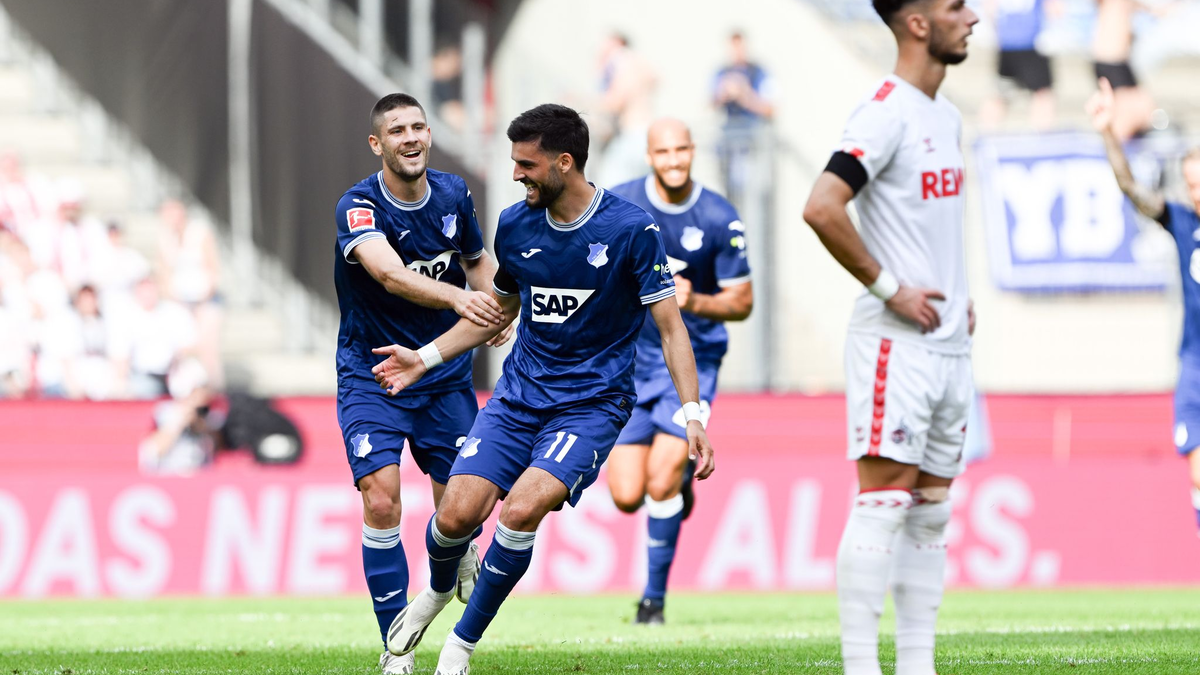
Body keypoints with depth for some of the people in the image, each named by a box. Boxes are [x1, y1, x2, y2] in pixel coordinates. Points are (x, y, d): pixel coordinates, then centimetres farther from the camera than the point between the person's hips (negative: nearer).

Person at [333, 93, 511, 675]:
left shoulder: (453, 195, -2)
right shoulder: (358, 207, -19)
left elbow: (476, 260, 18)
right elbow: (389, 274, -37)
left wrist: (494, 308, -4)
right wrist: (456, 297, -54)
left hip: (444, 374, 4)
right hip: (371, 377, -4)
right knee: (381, 502, -18)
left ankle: (459, 560, 40)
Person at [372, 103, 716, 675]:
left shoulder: (631, 230, -12)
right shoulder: (515, 225, 3)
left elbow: (670, 327, -7)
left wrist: (692, 414, -16)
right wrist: (424, 358, 14)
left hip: (591, 402, -4)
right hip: (519, 393, 4)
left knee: (521, 510, -25)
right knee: (457, 515, -12)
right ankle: (438, 590, 25)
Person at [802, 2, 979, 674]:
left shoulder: (948, 116, 16)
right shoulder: (887, 112, -13)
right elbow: (822, 208, -23)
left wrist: (959, 293, 14)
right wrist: (889, 288, -18)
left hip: (951, 342, 9)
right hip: (897, 342, -9)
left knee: (931, 508, 9)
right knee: (885, 500, -11)